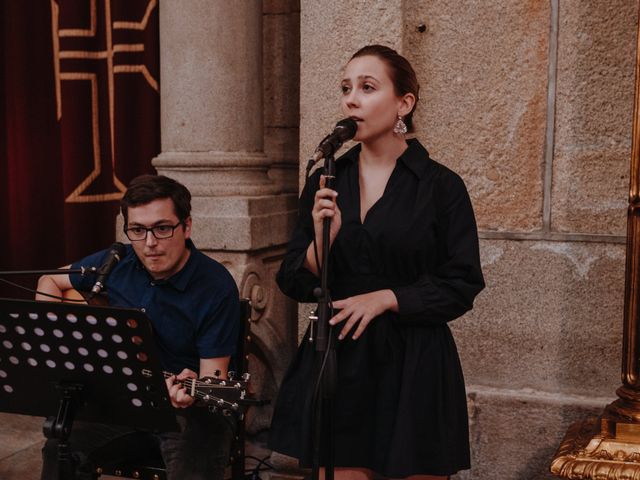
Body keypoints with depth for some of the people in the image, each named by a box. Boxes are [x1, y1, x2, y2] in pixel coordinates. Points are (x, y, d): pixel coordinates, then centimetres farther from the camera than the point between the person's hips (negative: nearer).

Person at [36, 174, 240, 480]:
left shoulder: (217, 288, -16)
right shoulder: (117, 263, -1)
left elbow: (213, 373, -16)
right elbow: (50, 281, 16)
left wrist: (192, 393, -39)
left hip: (192, 410, -3)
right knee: (60, 448, -23)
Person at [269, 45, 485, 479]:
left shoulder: (441, 186, -5)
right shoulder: (326, 182, 5)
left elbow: (462, 285, -4)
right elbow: (293, 282, 5)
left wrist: (386, 298, -15)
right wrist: (322, 237, -14)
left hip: (413, 366, -2)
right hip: (336, 362, 2)